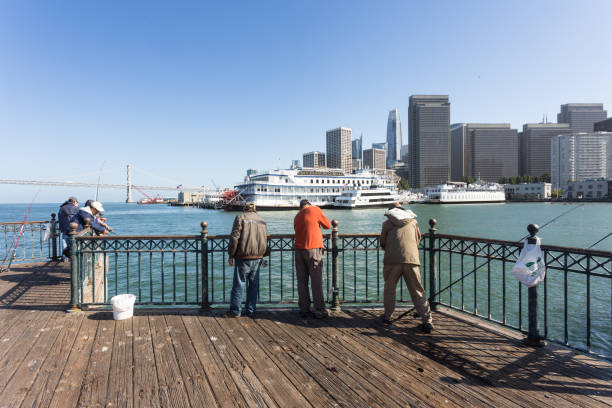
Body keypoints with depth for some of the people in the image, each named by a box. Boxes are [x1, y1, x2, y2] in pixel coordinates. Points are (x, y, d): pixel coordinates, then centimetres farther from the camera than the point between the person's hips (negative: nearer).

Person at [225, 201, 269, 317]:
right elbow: (265, 241, 17)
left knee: (239, 284, 3)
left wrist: (231, 255, -2)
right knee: (254, 285, 10)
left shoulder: (240, 217, 1)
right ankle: (250, 311, 16)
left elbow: (235, 237, -7)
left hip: (243, 257, -4)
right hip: (258, 258, 5)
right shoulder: (262, 220, 15)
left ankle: (235, 311, 9)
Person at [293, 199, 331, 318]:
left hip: (299, 250, 5)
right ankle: (320, 311, 3)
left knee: (302, 281, 8)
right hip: (314, 249, -5)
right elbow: (327, 225, 6)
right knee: (316, 282, -1)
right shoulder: (315, 209, 0)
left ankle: (304, 309, 13)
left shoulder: (297, 217, 17)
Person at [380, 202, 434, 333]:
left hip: (392, 259, -1)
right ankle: (427, 321, 3)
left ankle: (387, 315, 26)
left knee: (389, 288, 17)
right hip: (411, 258, 1)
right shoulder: (413, 221, 20)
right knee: (417, 291, 6)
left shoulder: (387, 223, 14)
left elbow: (383, 243, 20)